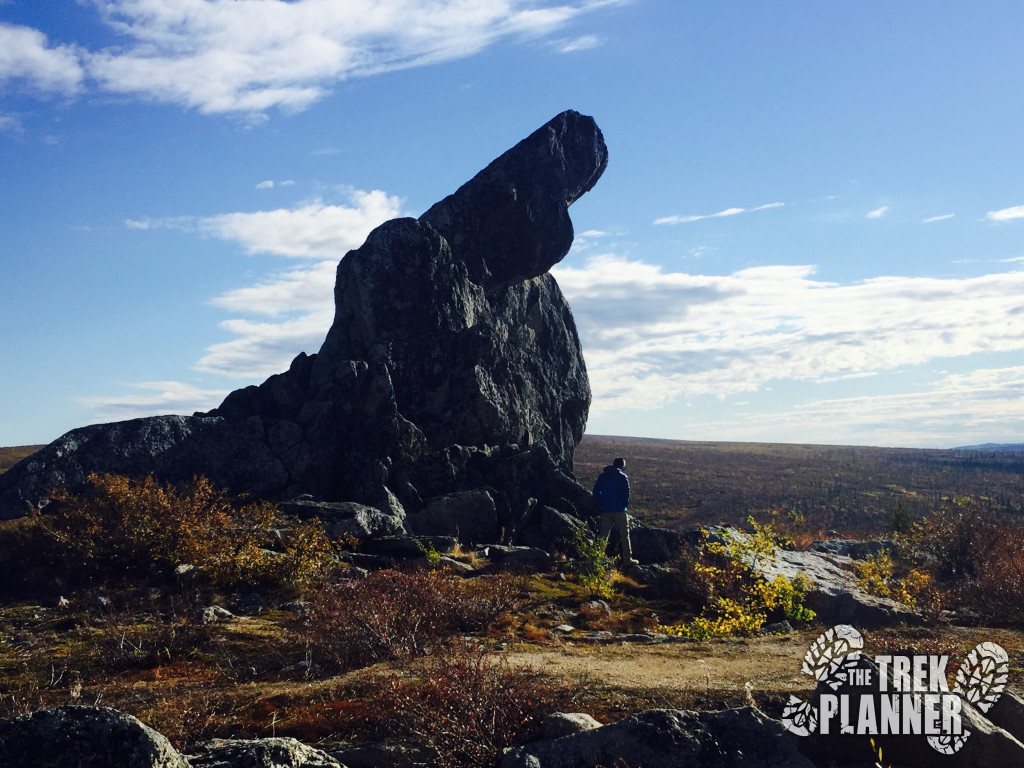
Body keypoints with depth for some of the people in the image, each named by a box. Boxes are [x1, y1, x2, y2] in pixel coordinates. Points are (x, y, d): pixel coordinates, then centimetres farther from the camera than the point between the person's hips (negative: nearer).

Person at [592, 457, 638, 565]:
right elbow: (626, 493, -10)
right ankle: (627, 559, 7)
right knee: (624, 534, 6)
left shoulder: (602, 476, 9)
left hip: (605, 510, 4)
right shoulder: (623, 477, -4)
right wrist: (625, 506, 4)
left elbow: (596, 492, 7)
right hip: (619, 510, -3)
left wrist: (601, 505, 11)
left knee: (604, 535, 6)